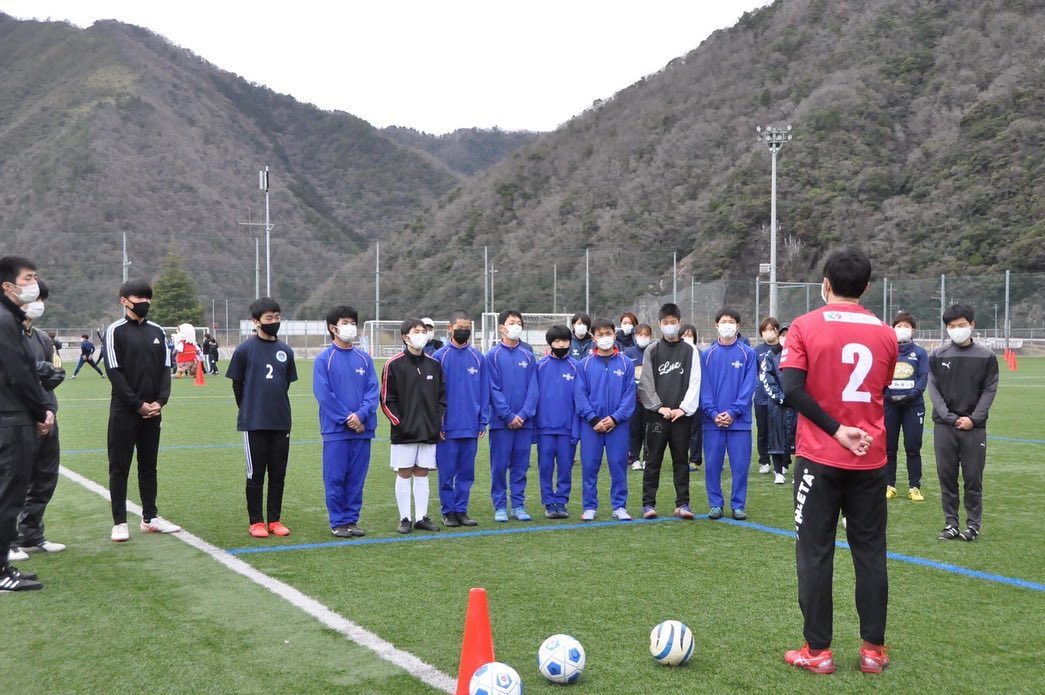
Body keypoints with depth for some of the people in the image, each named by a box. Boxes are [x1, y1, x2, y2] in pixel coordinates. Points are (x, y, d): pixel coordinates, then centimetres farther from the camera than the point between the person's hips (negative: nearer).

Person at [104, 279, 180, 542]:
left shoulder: (157, 331, 11)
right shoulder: (115, 331, -4)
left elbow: (166, 369, 9)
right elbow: (114, 372, -10)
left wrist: (160, 401, -6)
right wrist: (138, 404, -14)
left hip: (153, 411, 5)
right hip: (124, 411, -5)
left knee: (148, 465, 12)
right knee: (120, 467, 1)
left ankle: (150, 517, 20)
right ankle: (119, 523, 6)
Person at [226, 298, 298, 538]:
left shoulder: (286, 351, 6)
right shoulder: (245, 350, -6)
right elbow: (237, 385, 2)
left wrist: (278, 409, 14)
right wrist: (249, 412, 8)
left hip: (281, 422, 4)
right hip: (254, 423, -4)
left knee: (278, 474, 9)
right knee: (255, 474, 4)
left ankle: (274, 520, 19)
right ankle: (255, 521, 14)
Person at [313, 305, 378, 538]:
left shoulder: (364, 358, 8)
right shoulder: (324, 359, -2)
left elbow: (373, 390, 3)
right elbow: (323, 394, -8)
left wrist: (361, 415, -12)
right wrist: (346, 418, -12)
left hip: (362, 429, 3)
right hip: (335, 430, -3)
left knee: (357, 478, 8)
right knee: (335, 478, 1)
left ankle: (352, 519, 17)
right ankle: (338, 522, 11)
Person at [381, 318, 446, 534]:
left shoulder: (434, 365, 9)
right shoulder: (394, 365, -4)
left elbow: (442, 395, 14)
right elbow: (386, 399, -4)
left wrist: (439, 421, 5)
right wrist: (399, 422, -9)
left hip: (430, 432, 4)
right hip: (404, 432, -4)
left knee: (422, 474, 9)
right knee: (404, 474, 2)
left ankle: (421, 517, 15)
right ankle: (405, 519, 10)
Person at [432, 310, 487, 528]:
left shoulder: (478, 358, 7)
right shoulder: (440, 356, -3)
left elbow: (484, 392, 9)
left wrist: (483, 422, 3)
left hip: (471, 427, 3)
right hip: (447, 428, -3)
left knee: (467, 472, 8)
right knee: (447, 472, 4)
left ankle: (461, 510, 18)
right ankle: (448, 512, 14)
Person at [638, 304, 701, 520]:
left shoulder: (690, 350, 5)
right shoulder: (652, 351, 6)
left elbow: (694, 382, 0)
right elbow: (646, 383, 2)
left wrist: (683, 408, -9)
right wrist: (659, 407, -8)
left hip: (682, 415, 0)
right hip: (656, 415, 0)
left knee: (681, 460, 4)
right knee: (653, 460, 2)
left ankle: (682, 503, 9)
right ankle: (648, 503, 6)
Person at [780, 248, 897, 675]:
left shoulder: (805, 326, -7)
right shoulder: (885, 334, 4)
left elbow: (792, 389, -16)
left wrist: (837, 431, -13)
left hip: (819, 458, -3)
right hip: (870, 460, 3)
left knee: (815, 553, 4)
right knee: (870, 552, 10)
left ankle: (817, 651, 8)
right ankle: (873, 649, 14)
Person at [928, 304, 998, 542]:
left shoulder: (986, 357, 2)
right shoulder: (938, 355, 2)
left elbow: (989, 390, 1)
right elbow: (933, 389, 0)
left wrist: (973, 419, -10)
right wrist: (950, 417, -10)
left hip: (974, 426, -1)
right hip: (944, 425, 1)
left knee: (973, 478, 3)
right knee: (947, 476, 5)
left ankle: (973, 524, 13)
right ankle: (951, 523, 14)